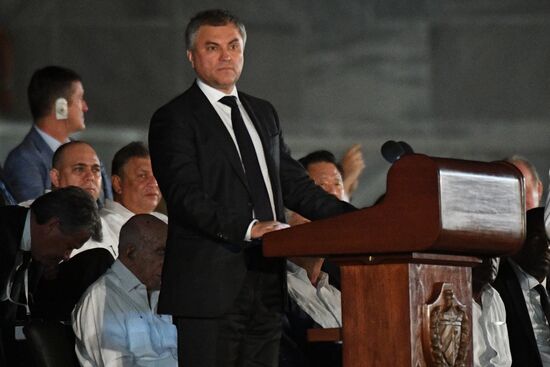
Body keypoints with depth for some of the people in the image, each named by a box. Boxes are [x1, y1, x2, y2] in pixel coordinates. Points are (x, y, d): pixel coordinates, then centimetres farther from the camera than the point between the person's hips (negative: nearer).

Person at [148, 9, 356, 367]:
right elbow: (186, 197, -14)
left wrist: (353, 218, 5)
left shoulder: (263, 113, 21)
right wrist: (249, 228, -27)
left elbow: (294, 182, 19)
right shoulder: (174, 119, -2)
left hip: (266, 284, 7)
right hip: (209, 286, -7)